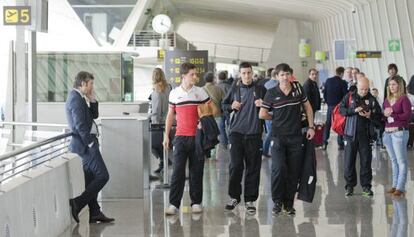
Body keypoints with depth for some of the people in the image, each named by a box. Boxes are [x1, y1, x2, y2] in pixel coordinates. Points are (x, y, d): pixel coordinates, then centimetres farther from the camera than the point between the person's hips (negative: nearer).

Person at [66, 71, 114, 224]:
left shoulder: (79, 98, 16)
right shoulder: (76, 99, -15)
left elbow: (94, 115, 19)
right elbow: (80, 125, -22)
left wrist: (92, 99, 7)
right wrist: (90, 143, -18)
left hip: (85, 143, 11)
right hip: (85, 144, -11)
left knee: (91, 179, 12)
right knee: (102, 175, -12)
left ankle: (94, 213, 17)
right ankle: (77, 203, -10)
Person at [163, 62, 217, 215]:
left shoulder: (200, 92, 3)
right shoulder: (174, 93, 5)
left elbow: (214, 109, 6)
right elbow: (170, 115, 12)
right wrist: (166, 135, 9)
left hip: (197, 137, 0)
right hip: (180, 137, 0)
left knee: (196, 171, 6)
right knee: (177, 171, -5)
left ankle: (196, 202, 15)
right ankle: (174, 203, -1)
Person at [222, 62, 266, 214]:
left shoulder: (260, 90, 5)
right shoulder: (235, 90, 9)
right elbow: (224, 104, 21)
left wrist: (262, 105, -9)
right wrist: (231, 106, -1)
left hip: (254, 133, -1)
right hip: (237, 132, 1)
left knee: (253, 167, 2)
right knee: (235, 165, -2)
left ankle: (250, 200, 11)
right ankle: (234, 197, 13)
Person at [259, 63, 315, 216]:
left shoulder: (298, 88, 3)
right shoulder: (272, 93, -3)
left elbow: (307, 107, 13)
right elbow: (262, 114, 2)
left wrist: (311, 127, 7)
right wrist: (277, 118, 7)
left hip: (296, 137, 2)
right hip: (278, 137, -2)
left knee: (294, 171, 3)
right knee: (279, 169, -13)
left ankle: (289, 203, 16)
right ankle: (277, 201, 4)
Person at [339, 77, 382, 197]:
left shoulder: (372, 99, 4)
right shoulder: (349, 97, 3)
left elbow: (379, 116, 5)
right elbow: (341, 109, -4)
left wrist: (370, 116, -14)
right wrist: (354, 110, -17)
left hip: (365, 134, 1)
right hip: (351, 133, 0)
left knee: (366, 161, 3)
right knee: (349, 161, 2)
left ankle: (366, 186, 12)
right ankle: (349, 186, 12)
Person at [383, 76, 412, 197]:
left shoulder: (404, 99, -6)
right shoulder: (386, 100, 14)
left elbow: (408, 115, -12)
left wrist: (392, 114, -14)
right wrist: (385, 114, -5)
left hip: (399, 132, -7)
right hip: (387, 132, 7)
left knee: (401, 161, -5)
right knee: (393, 160, 12)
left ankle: (400, 187, -5)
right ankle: (395, 185, 18)